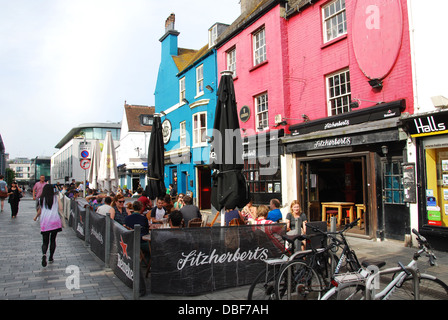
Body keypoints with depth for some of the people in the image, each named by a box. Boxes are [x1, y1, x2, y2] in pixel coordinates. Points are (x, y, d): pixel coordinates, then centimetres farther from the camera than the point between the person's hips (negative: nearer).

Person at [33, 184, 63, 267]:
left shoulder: (41, 199, 7)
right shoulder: (56, 198, 3)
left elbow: (40, 210, 18)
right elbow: (61, 209, -4)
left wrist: (36, 217, 36)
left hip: (45, 222, 0)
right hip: (55, 221, 0)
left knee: (45, 241, 4)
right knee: (53, 239, 15)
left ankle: (44, 254, -24)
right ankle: (51, 257, 17)